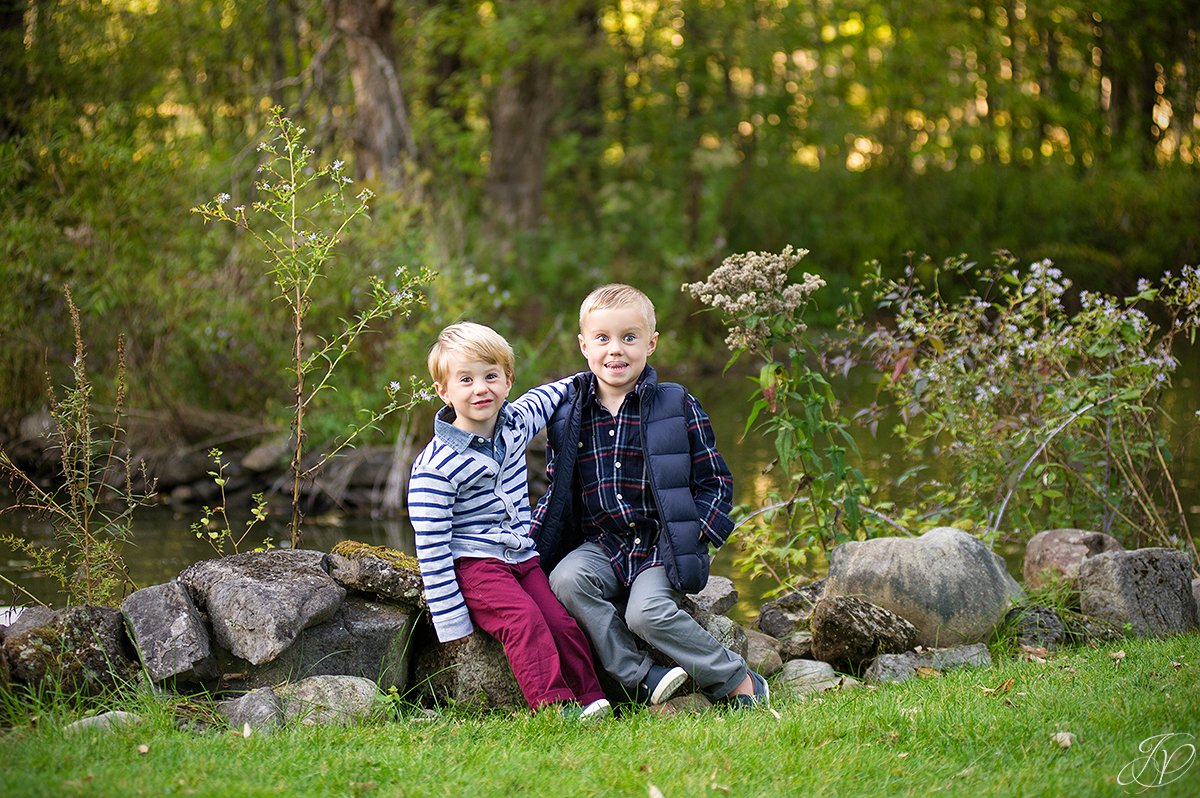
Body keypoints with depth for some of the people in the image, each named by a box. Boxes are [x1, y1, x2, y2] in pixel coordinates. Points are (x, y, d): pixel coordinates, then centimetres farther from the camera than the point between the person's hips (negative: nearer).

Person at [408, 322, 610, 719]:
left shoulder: (515, 422, 3)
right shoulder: (435, 466, -15)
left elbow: (544, 398, 29)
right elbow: (431, 547, -14)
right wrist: (451, 622, -16)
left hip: (522, 559, 6)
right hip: (473, 563, -6)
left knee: (562, 623, -15)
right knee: (523, 619, -28)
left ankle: (590, 699, -8)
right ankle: (554, 705, -31)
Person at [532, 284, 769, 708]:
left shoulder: (677, 406, 1)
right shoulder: (567, 415, 7)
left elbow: (715, 479, 6)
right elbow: (557, 489, 16)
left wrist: (699, 530, -11)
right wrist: (529, 540, 0)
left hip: (663, 544, -3)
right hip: (601, 543, 3)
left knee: (648, 612, -28)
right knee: (566, 580, -27)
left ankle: (739, 682, -11)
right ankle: (640, 678, -22)